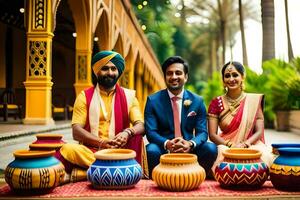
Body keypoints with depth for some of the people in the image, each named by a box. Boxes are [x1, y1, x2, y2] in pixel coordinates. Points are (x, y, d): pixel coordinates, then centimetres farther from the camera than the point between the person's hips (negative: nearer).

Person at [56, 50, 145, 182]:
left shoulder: (128, 96, 9)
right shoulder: (85, 96, 6)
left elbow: (140, 126, -3)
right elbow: (76, 131, -4)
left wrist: (127, 132, -27)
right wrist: (102, 142, -21)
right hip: (90, 150, 0)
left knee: (136, 137, -28)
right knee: (67, 150, -29)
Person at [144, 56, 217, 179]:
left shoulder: (197, 101, 4)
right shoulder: (153, 100, 0)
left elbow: (202, 132, -1)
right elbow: (150, 131, -7)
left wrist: (190, 144, -25)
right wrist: (167, 144, -28)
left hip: (188, 150, 2)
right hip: (164, 150, -2)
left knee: (211, 148, -24)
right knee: (151, 150, -33)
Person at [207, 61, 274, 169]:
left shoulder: (254, 100, 3)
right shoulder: (216, 102, 2)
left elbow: (259, 131, 0)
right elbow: (212, 135, -2)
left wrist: (244, 144, -18)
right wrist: (232, 145, -18)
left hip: (251, 146, 1)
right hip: (225, 146, -1)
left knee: (263, 155, -32)